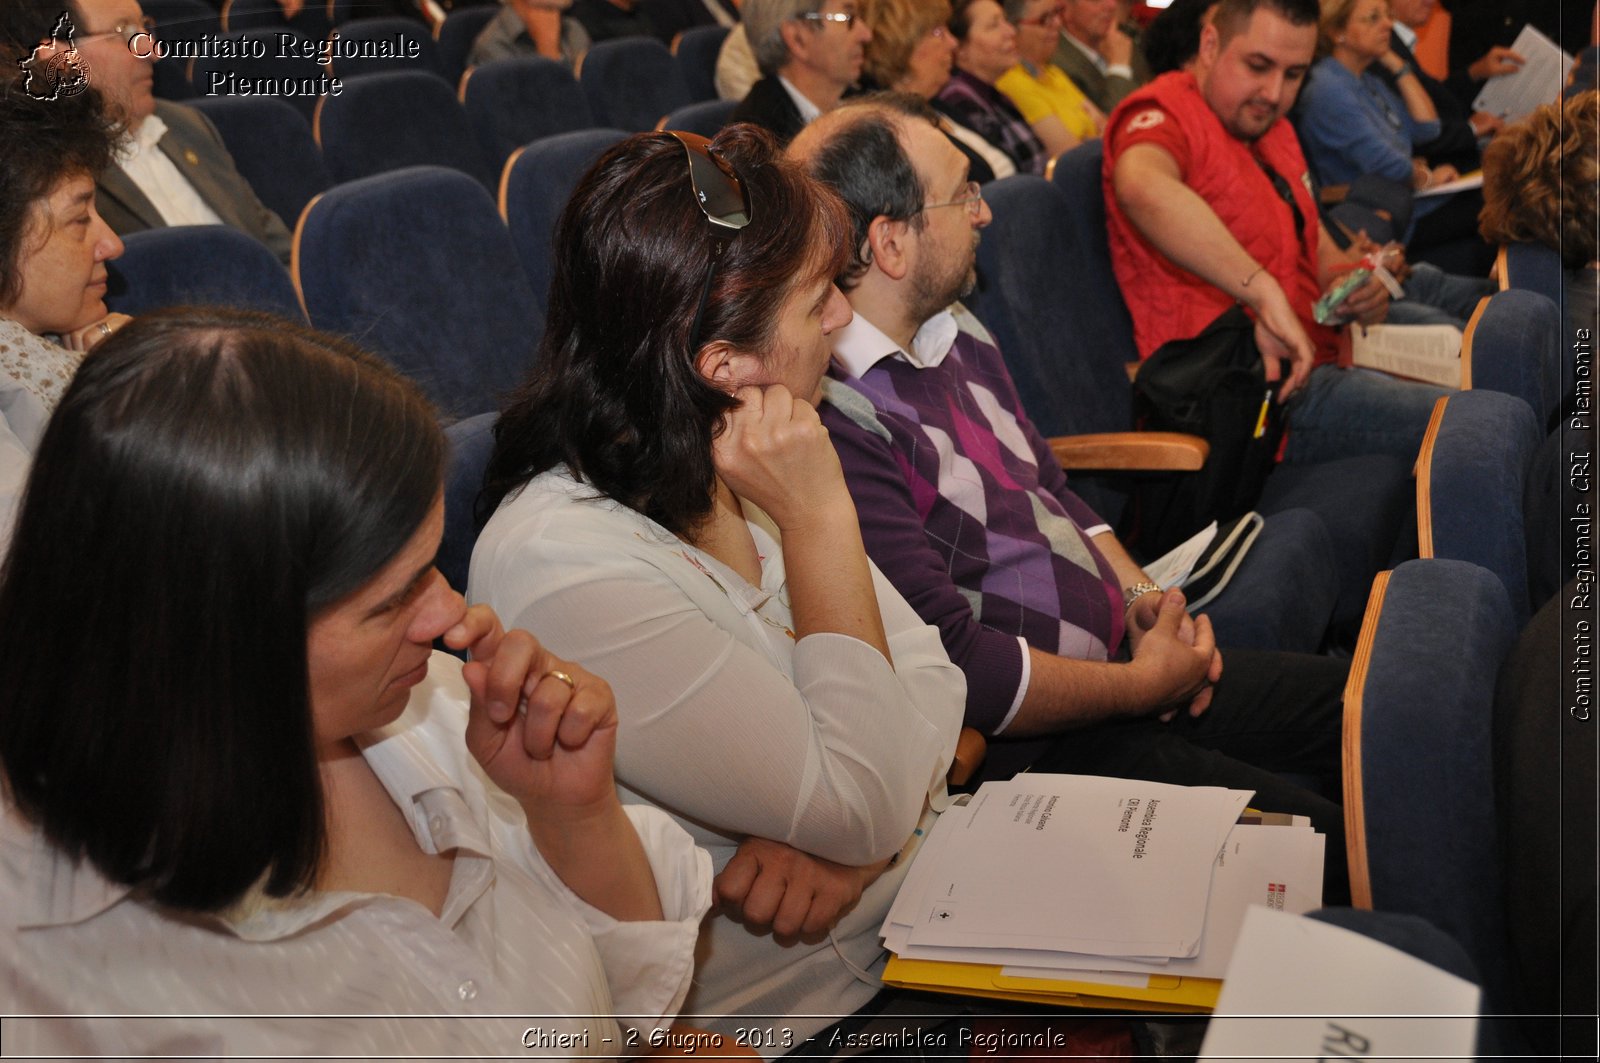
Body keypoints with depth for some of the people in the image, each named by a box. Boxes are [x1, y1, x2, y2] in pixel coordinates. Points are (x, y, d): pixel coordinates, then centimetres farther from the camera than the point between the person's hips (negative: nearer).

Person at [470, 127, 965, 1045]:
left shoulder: (727, 472, -1)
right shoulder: (573, 572, -27)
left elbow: (930, 678, 0)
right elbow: (865, 804, -23)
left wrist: (850, 837, -20)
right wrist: (819, 518, -23)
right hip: (806, 1009, -7)